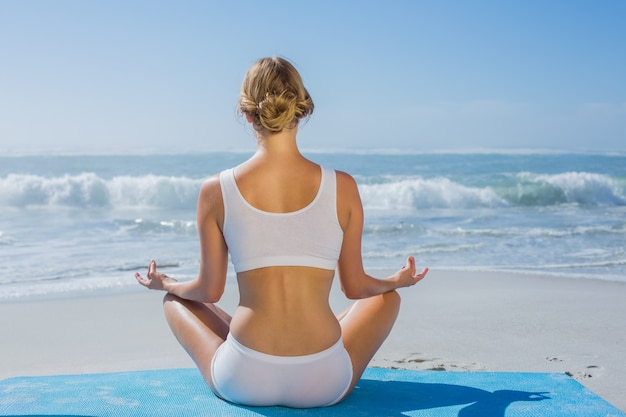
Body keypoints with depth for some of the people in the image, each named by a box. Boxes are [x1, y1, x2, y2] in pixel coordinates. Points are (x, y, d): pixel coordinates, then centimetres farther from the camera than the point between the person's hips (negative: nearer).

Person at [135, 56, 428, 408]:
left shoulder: (217, 191, -6)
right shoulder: (342, 187, -6)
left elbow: (210, 290, 4)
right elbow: (355, 287, 4)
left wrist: (166, 284, 27)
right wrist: (397, 281, 27)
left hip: (242, 382, 1)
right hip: (324, 384, 0)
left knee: (175, 300, 31)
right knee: (387, 297, 30)